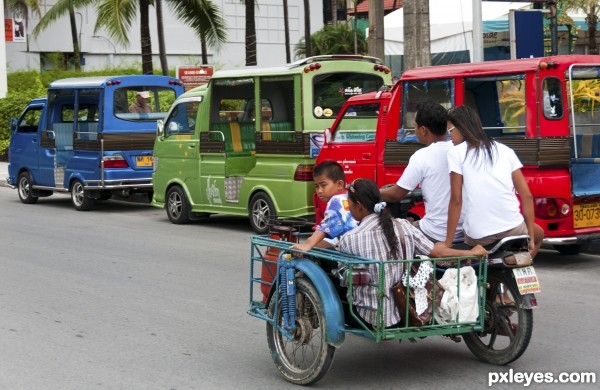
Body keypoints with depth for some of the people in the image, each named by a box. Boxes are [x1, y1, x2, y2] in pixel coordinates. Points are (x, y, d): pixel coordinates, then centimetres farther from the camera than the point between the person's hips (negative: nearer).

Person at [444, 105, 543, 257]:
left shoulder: (456, 153, -1)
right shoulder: (505, 150, 10)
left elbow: (456, 200, -6)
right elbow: (527, 196, 7)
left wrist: (448, 243, -3)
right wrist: (531, 238, 13)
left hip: (478, 236, -2)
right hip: (513, 229, 3)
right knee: (538, 234, 35)